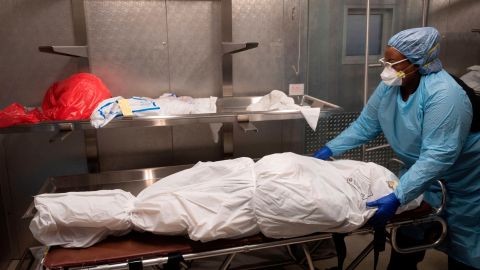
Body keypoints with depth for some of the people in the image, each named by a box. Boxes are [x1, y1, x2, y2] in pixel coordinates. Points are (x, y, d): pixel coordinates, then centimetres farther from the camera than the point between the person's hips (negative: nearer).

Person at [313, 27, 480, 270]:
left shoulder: (443, 95, -34)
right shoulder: (390, 87, -12)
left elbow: (437, 157, -38)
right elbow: (365, 125, -3)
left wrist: (397, 198, -43)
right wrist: (329, 149, -12)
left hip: (458, 181, -6)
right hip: (418, 171, 6)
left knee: (460, 244, 12)